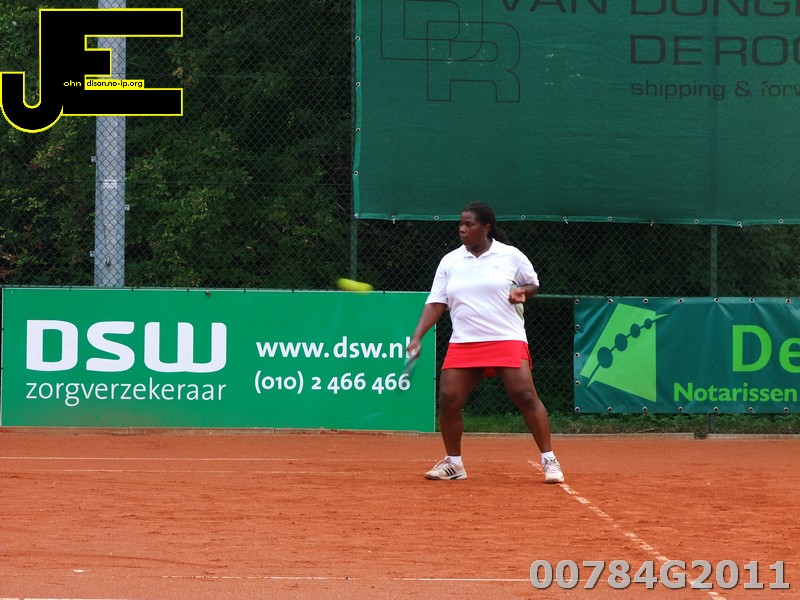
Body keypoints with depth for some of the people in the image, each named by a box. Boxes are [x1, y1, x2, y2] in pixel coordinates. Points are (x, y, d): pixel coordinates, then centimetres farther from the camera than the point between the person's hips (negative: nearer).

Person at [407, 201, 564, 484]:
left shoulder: (511, 256, 2)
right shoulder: (450, 261, 8)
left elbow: (533, 284, 15)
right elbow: (435, 303, 7)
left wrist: (522, 292, -9)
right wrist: (417, 337, -3)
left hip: (507, 340, -3)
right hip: (463, 343, 3)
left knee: (525, 395, -15)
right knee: (448, 399, -6)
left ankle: (548, 460, -6)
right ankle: (453, 463, 12)